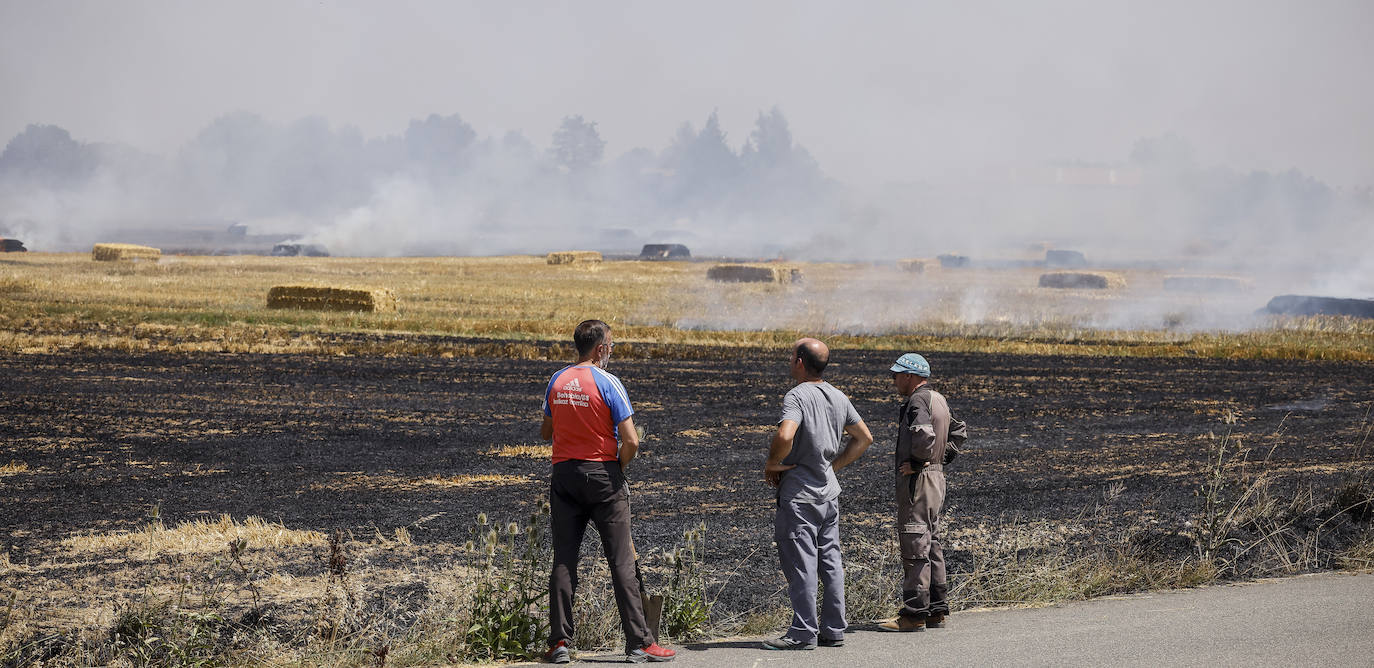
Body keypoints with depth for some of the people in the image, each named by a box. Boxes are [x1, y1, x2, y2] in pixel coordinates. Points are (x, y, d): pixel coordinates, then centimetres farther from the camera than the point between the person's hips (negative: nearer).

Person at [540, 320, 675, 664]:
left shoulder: (556, 382, 5)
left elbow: (546, 432, 18)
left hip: (564, 474, 4)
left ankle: (560, 642, 2)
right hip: (602, 474, -4)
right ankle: (639, 642, -2)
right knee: (621, 561, -1)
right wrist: (619, 467, 2)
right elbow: (631, 441, -15)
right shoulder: (607, 383, -11)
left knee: (563, 561, 6)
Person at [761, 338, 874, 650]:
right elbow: (864, 438, 18)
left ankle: (804, 633, -3)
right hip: (829, 490, 8)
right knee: (830, 561, 11)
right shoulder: (838, 397, 8)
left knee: (801, 564, -4)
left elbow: (785, 436, -33)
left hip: (799, 494, -8)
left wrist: (772, 464, -15)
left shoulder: (798, 396, -17)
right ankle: (833, 630, 15)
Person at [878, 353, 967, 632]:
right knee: (931, 545, 14)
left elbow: (924, 436, -32)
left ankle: (914, 614, -8)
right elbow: (959, 431, 29)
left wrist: (915, 461, -15)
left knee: (914, 546, -8)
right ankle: (937, 610, 17)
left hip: (918, 480, -10)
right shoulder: (938, 400, 16)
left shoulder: (918, 401, -15)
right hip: (936, 476, 10)